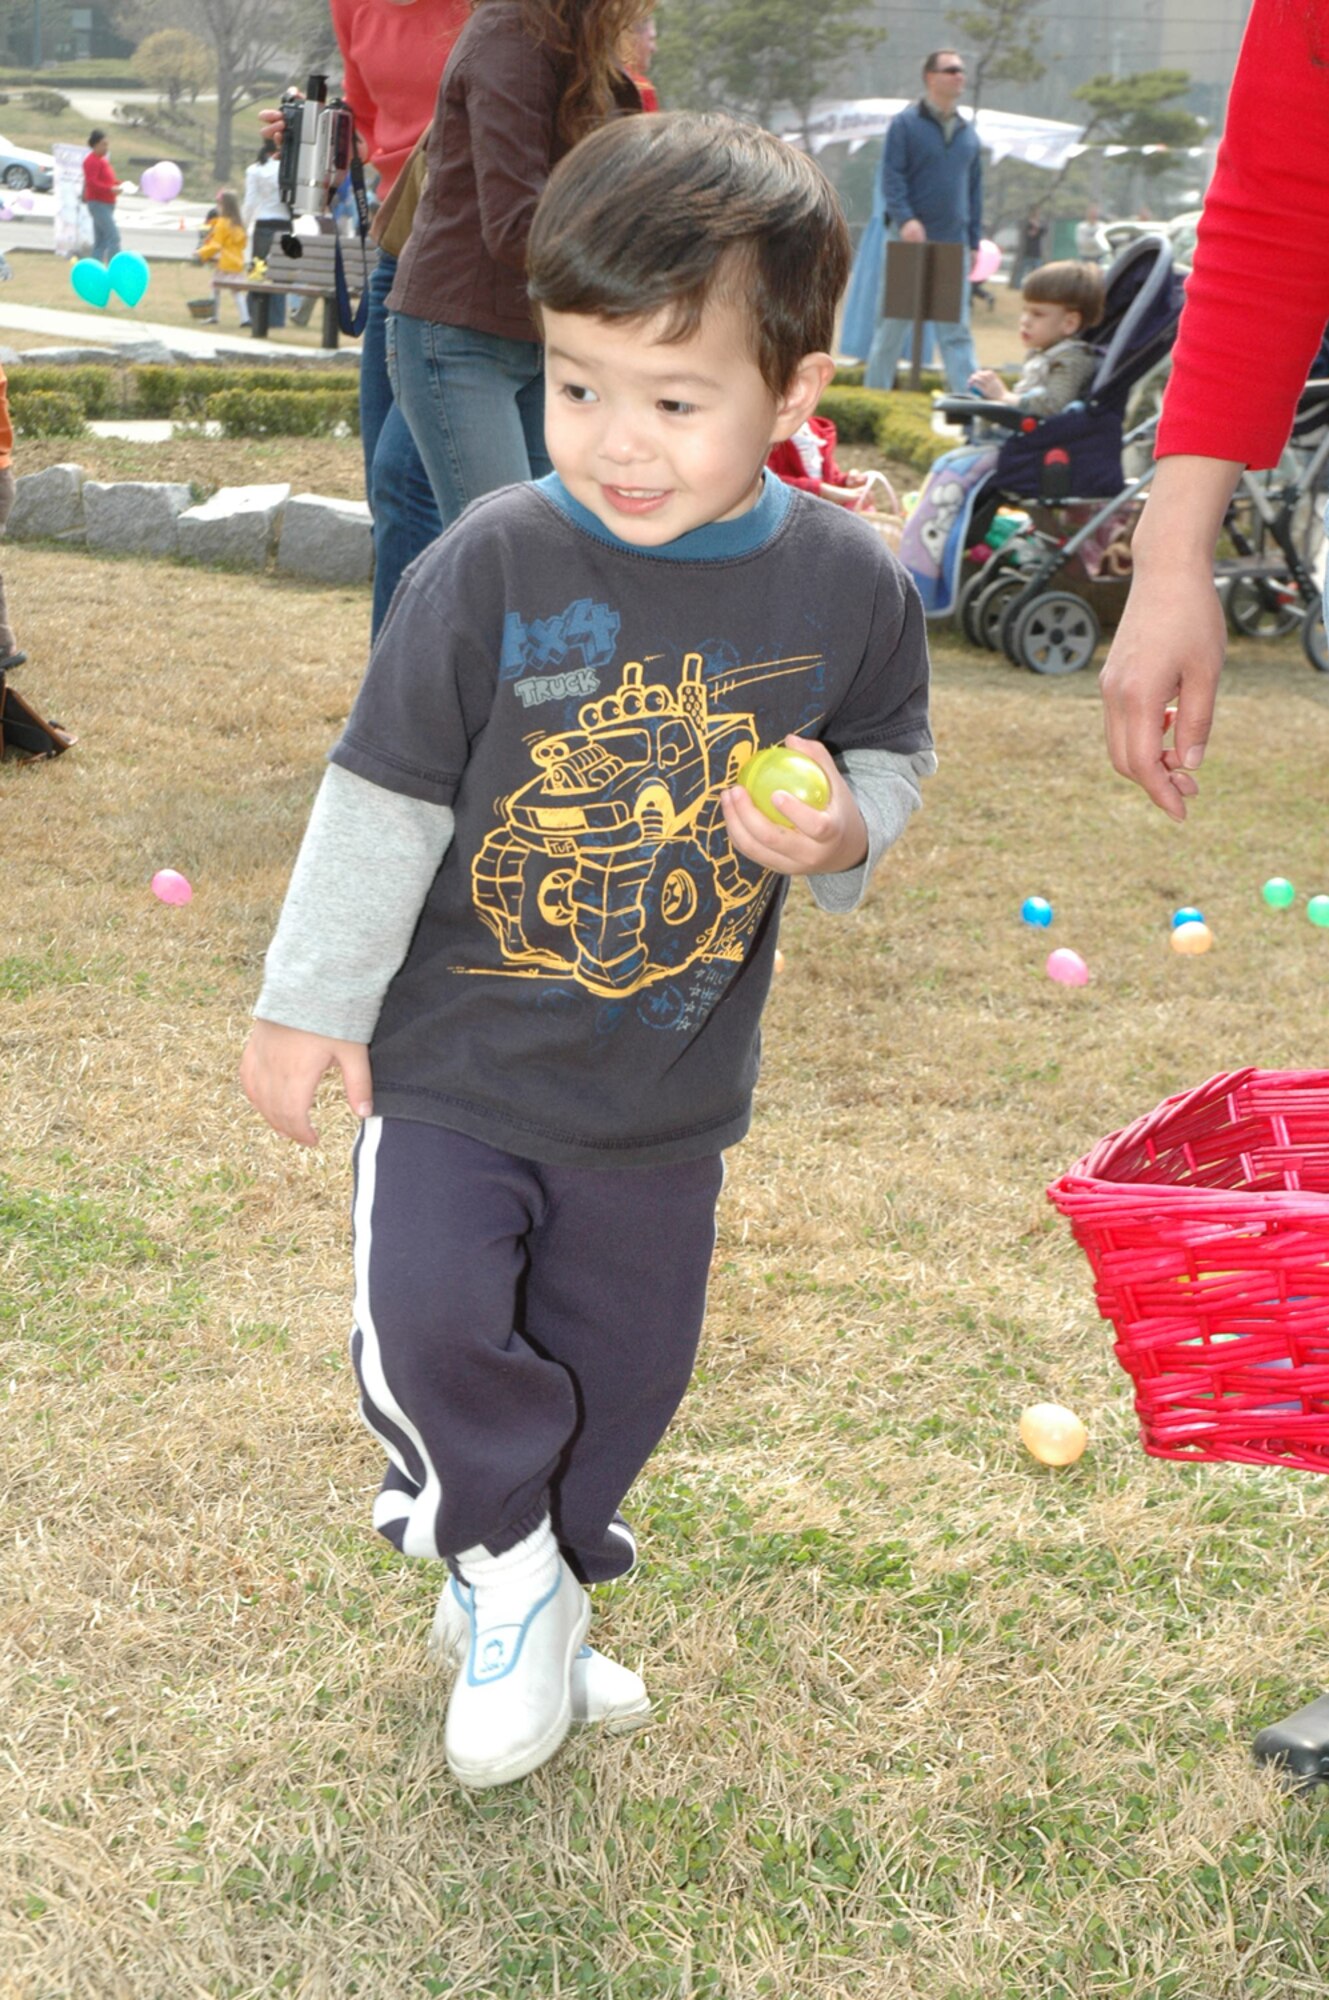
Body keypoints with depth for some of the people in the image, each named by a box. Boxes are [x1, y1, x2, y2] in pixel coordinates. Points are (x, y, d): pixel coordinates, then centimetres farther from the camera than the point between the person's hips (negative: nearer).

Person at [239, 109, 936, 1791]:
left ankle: (516, 1607, 42)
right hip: (456, 1058, -2)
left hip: (670, 1087, 3)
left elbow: (890, 754, 8)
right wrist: (312, 1001, -2)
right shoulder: (491, 570, -17)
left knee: (618, 1368, 15)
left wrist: (841, 833, -16)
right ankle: (509, 1562, 16)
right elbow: (384, 795, -8)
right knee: (430, 1329, -15)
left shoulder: (845, 586, -10)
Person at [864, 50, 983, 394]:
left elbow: (974, 187, 17)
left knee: (957, 328, 1)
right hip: (911, 238, -4)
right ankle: (874, 392, 11)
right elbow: (891, 176, -9)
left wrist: (975, 239, 12)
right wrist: (905, 218, -23)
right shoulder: (905, 124, -1)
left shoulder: (967, 131, 15)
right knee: (895, 322, 2)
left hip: (953, 244, 4)